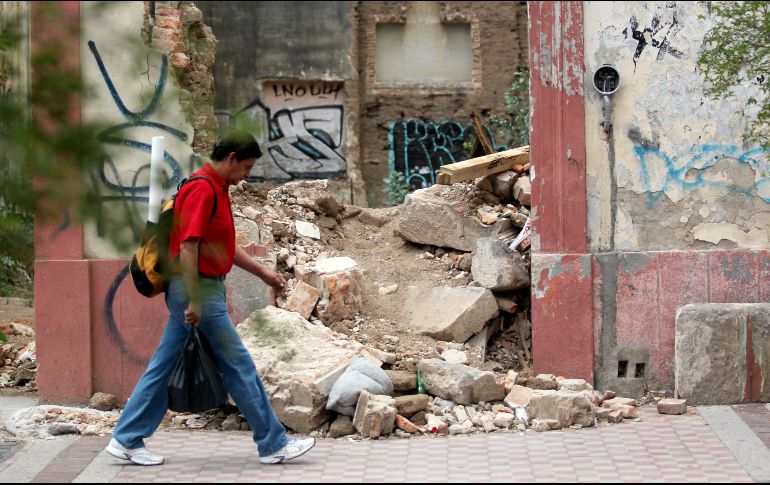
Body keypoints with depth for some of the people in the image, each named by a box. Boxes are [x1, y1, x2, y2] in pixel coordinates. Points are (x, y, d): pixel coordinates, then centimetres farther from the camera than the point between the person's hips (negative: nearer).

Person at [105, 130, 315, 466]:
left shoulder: (216, 189, 16)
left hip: (195, 291, 10)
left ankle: (127, 439, 17)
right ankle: (274, 444, 6)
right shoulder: (202, 189, -17)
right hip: (197, 289, -10)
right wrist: (195, 303, -23)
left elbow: (224, 246, 23)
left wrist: (264, 273, 20)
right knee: (239, 366, -3)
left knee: (164, 366, 12)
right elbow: (187, 248, -22)